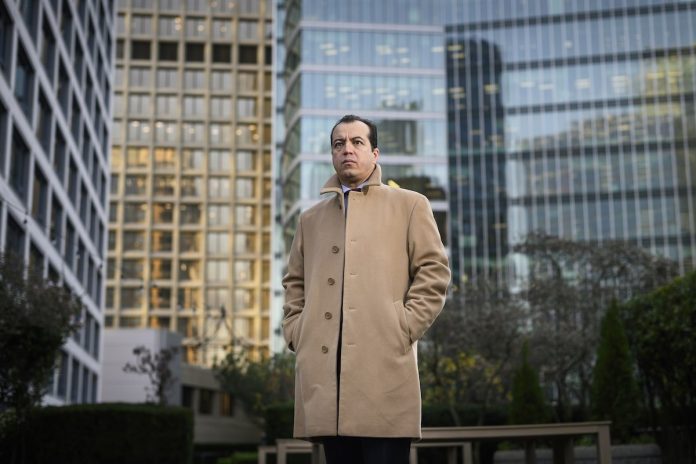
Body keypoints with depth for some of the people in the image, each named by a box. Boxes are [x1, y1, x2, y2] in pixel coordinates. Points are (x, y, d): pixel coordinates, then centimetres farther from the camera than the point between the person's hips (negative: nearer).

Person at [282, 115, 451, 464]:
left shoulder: (409, 205, 12)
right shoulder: (311, 218, 23)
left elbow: (433, 271, 4)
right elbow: (294, 283, 25)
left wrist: (403, 328, -6)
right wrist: (296, 334, 9)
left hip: (384, 366, -3)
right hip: (324, 372, 4)